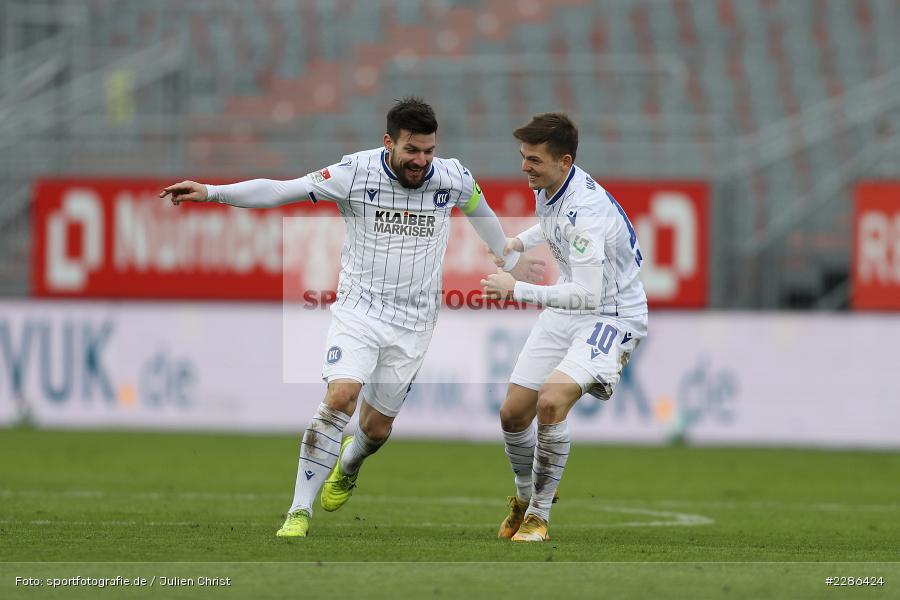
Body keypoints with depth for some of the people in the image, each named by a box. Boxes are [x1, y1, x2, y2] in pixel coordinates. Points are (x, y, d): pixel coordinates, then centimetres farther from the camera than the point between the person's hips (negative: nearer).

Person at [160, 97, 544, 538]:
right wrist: (211, 192, -23)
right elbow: (278, 191, -14)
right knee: (339, 397, -24)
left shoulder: (452, 179, -5)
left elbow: (480, 211, 18)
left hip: (412, 323, 2)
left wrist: (509, 262, 30)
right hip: (358, 309, -2)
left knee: (376, 427, 7)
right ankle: (300, 510, -17)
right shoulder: (355, 173, -13)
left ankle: (347, 466, 46)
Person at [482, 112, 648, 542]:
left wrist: (518, 289, -30)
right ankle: (525, 496, 35)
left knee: (551, 401, -30)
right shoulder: (547, 189, -2)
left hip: (612, 316, -9)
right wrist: (520, 241, 10)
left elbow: (587, 294, -35)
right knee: (513, 413, 5)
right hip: (565, 312, 9)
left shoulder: (587, 209, -30)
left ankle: (538, 515, -13)